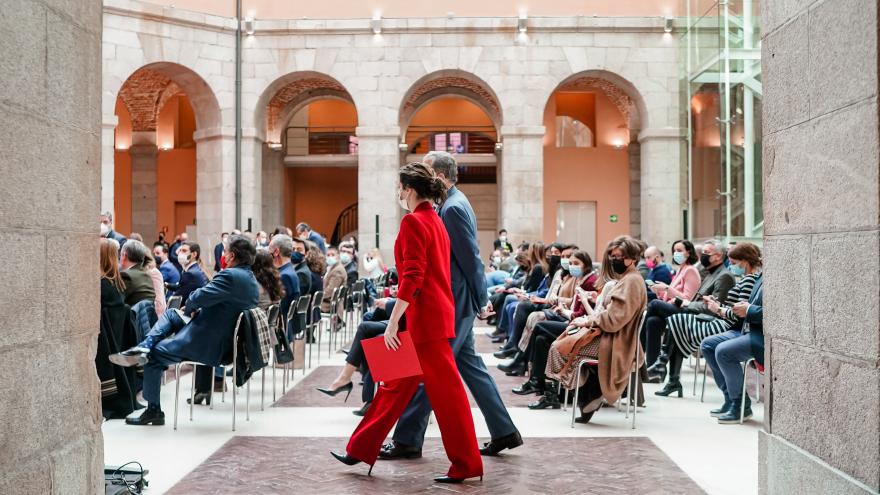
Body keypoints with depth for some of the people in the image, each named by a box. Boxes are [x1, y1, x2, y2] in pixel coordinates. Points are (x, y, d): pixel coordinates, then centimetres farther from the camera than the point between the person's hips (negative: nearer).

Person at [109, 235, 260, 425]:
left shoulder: (230, 276, -21)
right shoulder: (252, 281, 8)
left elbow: (199, 298, -25)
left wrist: (189, 308, -2)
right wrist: (197, 310, 2)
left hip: (207, 345, -10)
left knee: (155, 355, 8)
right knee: (170, 315, 20)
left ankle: (154, 410, 15)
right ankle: (144, 348, 3)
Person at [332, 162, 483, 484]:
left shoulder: (413, 222, -13)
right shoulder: (436, 222, 15)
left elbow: (412, 277, -20)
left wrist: (393, 322, -20)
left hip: (424, 317, -10)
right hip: (438, 312, 10)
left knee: (445, 390, -2)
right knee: (397, 384, 13)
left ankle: (466, 465, 8)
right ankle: (361, 449, 22)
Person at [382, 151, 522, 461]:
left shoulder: (453, 208, -18)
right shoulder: (453, 203, 13)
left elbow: (471, 259, -18)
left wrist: (481, 303, -12)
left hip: (453, 305, -10)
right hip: (454, 302, 10)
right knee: (469, 365, 15)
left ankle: (408, 440, 7)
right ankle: (504, 433, 21)